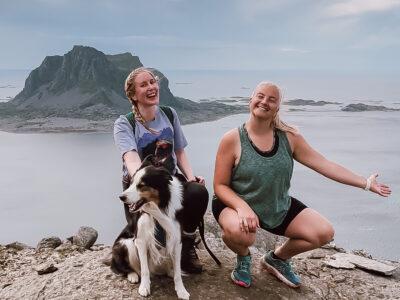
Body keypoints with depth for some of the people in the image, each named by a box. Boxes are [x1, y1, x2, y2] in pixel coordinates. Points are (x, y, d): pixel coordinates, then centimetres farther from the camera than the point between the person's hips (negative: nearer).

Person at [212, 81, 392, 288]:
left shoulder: (289, 137, -8)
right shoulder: (232, 139, -19)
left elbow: (323, 164, -4)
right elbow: (220, 186, -15)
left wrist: (365, 183, -4)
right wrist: (243, 207, -34)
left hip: (278, 206, 5)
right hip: (236, 204, -5)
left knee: (324, 233, 0)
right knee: (239, 232, -38)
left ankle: (277, 259, 25)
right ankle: (243, 258, 2)